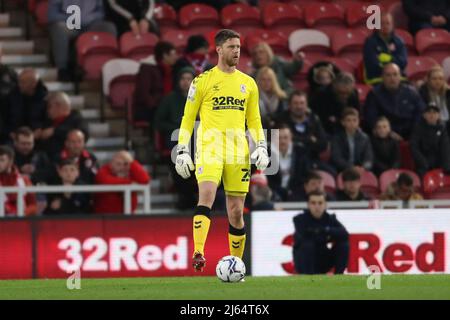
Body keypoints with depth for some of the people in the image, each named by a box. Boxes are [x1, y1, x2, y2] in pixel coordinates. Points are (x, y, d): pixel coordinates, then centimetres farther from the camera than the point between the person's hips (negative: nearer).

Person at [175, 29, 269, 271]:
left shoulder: (248, 83, 15)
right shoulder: (203, 81, 5)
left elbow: (254, 121, 20)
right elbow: (187, 119, 8)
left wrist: (261, 147, 6)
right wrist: (182, 151, 0)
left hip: (238, 152, 4)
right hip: (210, 148, -4)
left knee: (236, 211, 5)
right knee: (206, 194, -26)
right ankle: (198, 254, -35)